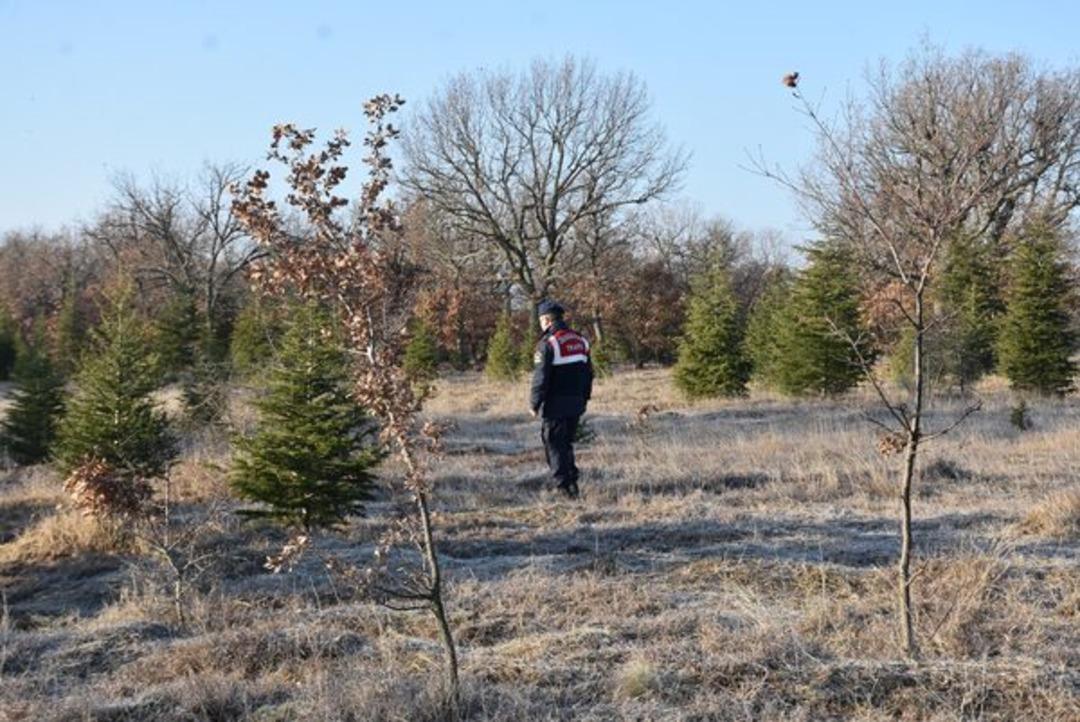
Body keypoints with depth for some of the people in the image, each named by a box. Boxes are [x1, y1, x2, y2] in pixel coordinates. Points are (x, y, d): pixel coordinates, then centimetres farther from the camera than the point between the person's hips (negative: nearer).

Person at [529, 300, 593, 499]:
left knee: (554, 445, 1)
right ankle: (572, 480, 16)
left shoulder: (548, 343, -14)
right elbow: (588, 373, 14)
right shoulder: (580, 340, 9)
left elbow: (540, 377, -16)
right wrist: (584, 399, 21)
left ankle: (564, 485, -4)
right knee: (567, 442, 18)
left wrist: (535, 405, -8)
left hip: (555, 405, -7)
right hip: (577, 403, 7)